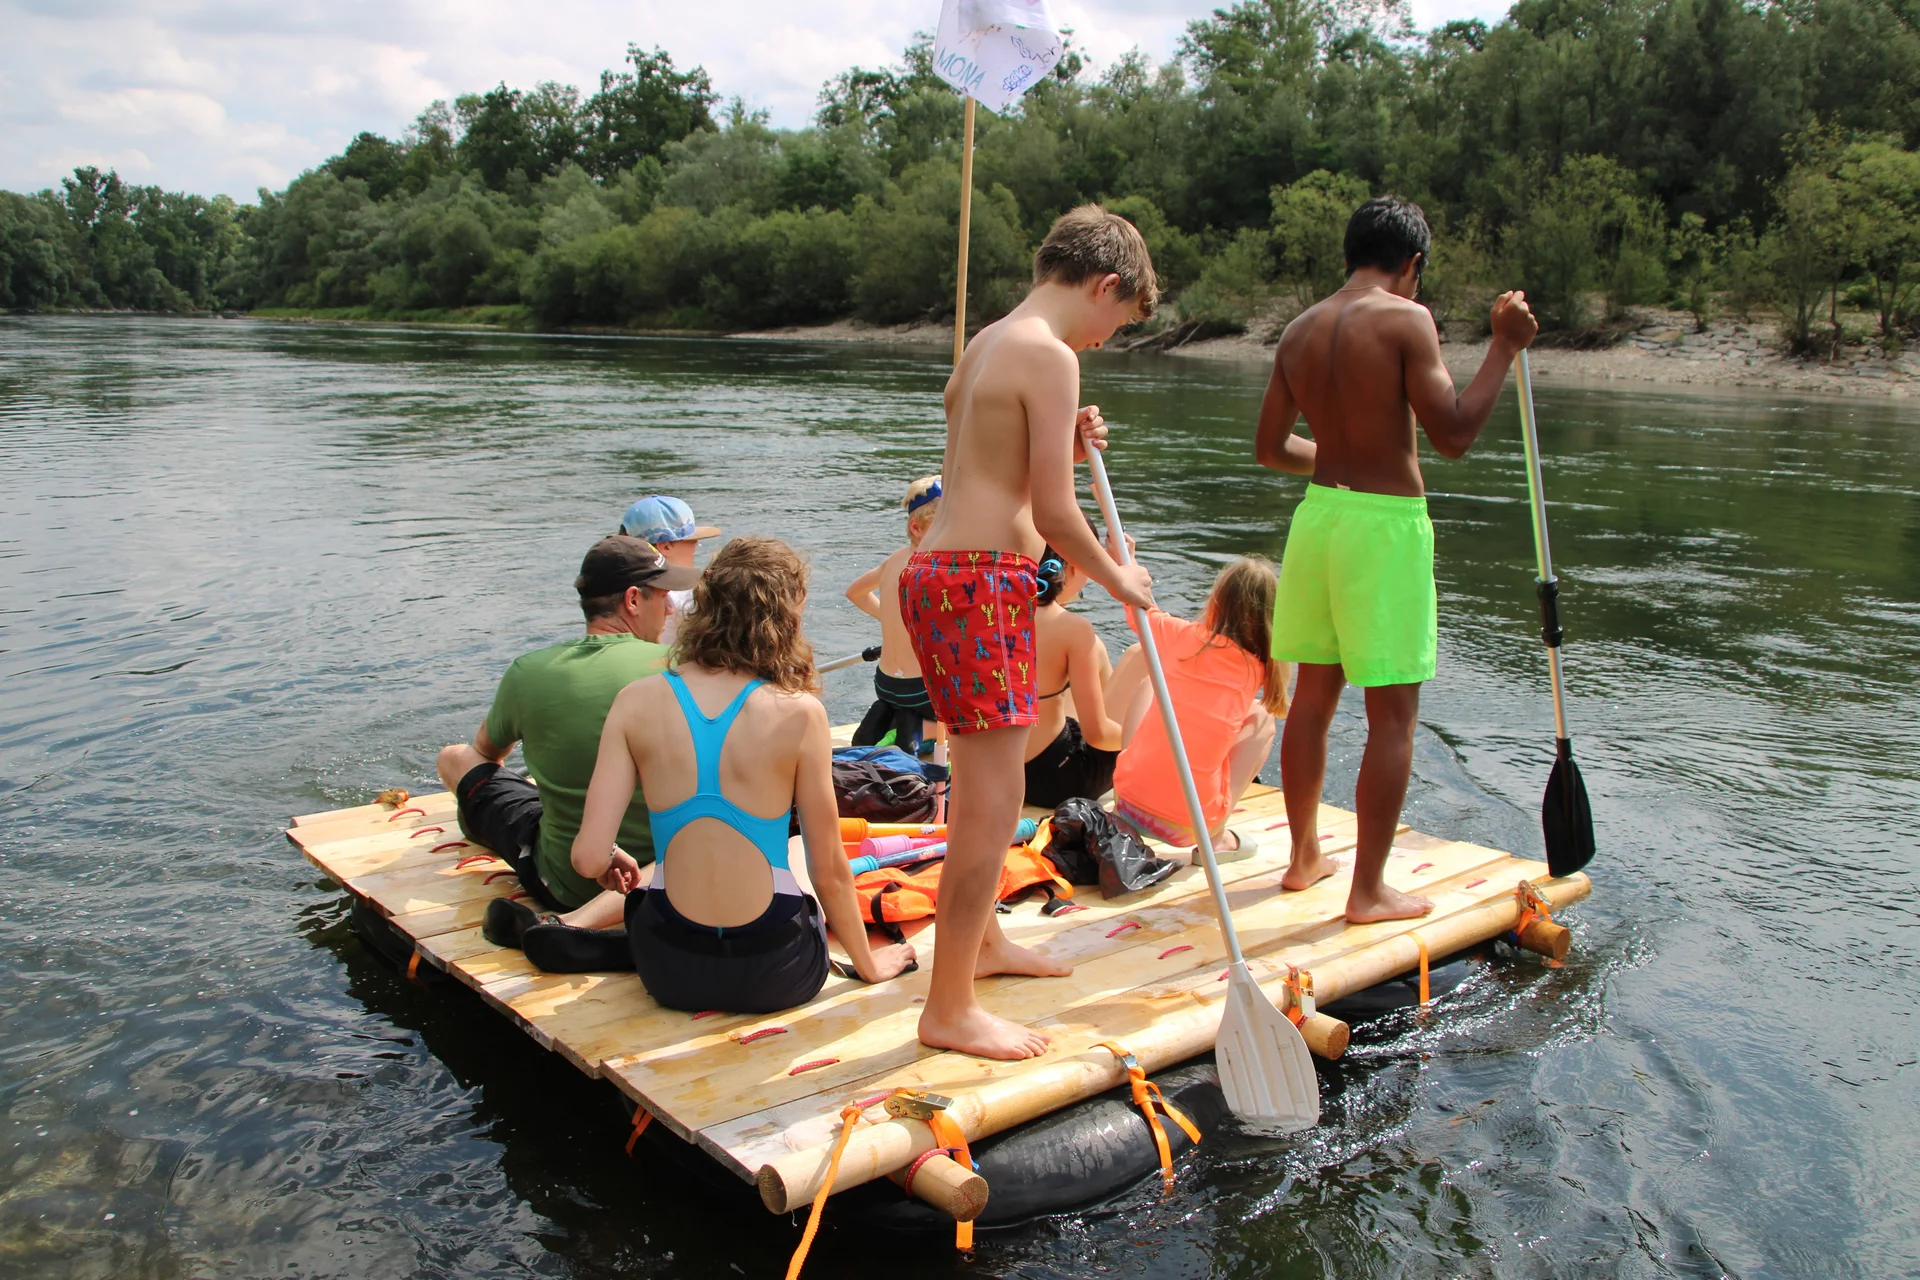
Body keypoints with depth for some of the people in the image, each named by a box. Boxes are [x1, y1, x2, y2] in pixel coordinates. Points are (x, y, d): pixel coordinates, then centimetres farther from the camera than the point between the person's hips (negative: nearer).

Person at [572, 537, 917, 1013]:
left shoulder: (637, 702, -7)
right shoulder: (798, 713, -14)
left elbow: (589, 858, -11)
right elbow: (829, 871, -6)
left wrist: (614, 861, 15)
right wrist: (868, 964, 11)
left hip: (670, 973, 3)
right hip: (774, 975, -3)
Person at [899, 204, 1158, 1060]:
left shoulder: (989, 343, 18)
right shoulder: (1050, 355, -13)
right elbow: (1052, 516, -16)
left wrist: (1065, 448, 11)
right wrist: (1118, 578, 0)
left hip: (945, 570, 11)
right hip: (979, 582, -11)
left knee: (982, 786, 24)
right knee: (992, 803, -5)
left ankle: (982, 943, 41)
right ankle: (948, 1010, 3)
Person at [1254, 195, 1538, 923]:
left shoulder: (1301, 330, 9)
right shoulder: (1406, 319, -11)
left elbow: (1269, 447, 14)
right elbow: (1452, 435, -16)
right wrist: (1504, 346, -6)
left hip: (1317, 513, 7)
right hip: (1385, 523, -7)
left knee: (1314, 695, 17)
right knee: (1393, 715, 2)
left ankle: (1305, 856, 30)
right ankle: (1369, 891, 8)